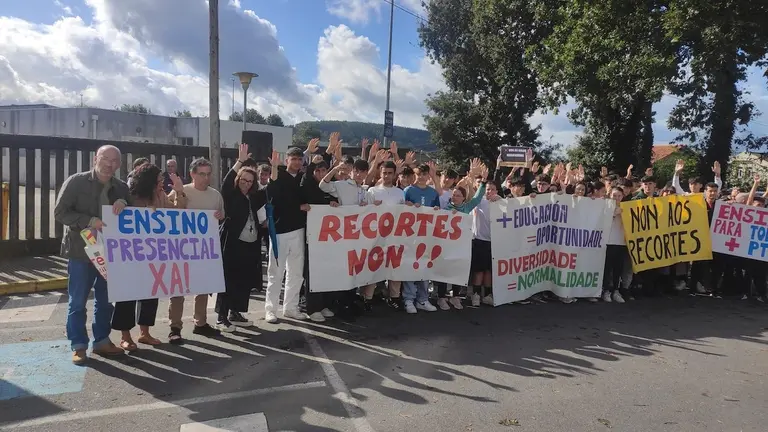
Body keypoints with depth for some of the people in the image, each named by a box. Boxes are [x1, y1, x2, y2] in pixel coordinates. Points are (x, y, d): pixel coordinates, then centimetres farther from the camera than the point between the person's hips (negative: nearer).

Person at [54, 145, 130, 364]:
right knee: (77, 301, 3)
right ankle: (79, 346, 14)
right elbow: (59, 212, -10)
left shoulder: (121, 187, 5)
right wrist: (89, 221, -22)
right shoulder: (76, 181, -7)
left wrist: (124, 203, -15)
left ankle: (102, 341, 24)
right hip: (80, 250, -4)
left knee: (105, 300, 12)